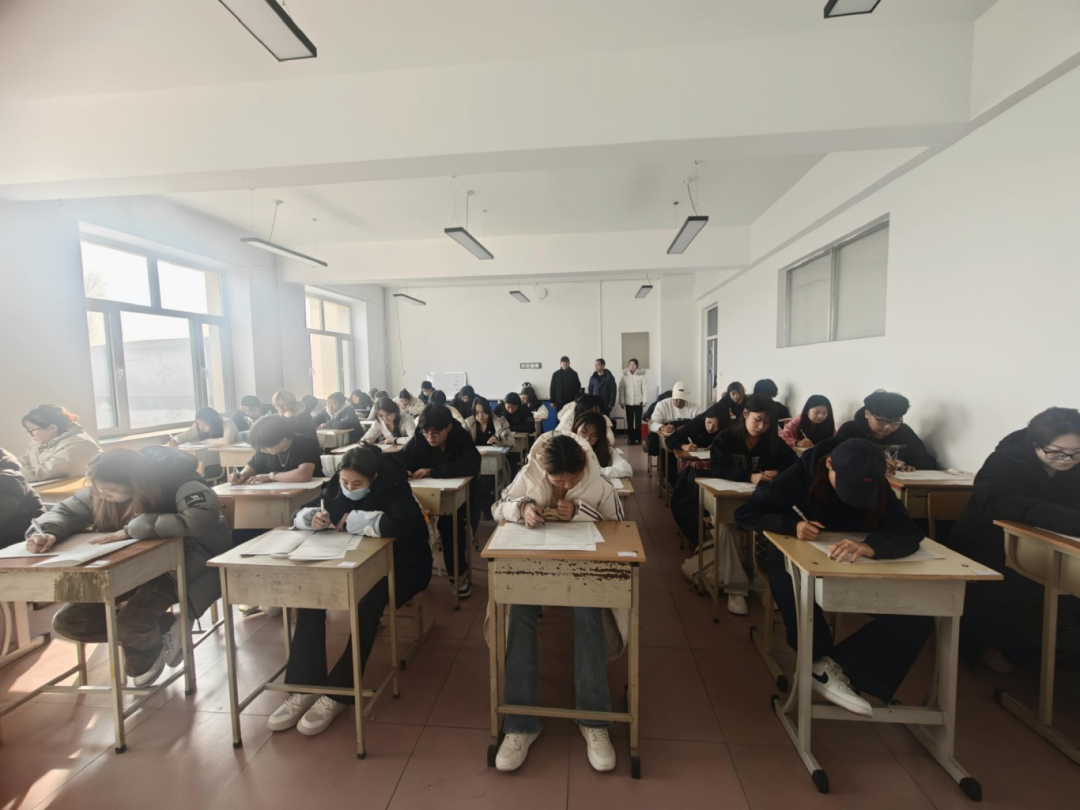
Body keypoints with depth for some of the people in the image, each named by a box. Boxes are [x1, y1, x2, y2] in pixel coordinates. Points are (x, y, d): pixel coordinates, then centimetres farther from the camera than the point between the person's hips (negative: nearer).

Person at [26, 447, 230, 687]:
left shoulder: (179, 482, -29)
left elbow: (202, 519, -44)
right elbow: (67, 511, 5)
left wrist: (132, 529, -36)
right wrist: (46, 532, -19)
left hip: (182, 560, -7)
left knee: (130, 623, -25)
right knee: (66, 622, -2)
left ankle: (145, 656, 14)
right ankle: (162, 629, 10)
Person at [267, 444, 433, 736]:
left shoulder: (394, 487, -21)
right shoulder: (337, 486, -3)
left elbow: (397, 524, -40)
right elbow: (299, 514, 2)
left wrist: (349, 520, -27)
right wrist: (313, 517, -24)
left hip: (397, 565, -5)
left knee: (367, 605, -32)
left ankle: (338, 693, -17)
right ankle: (305, 688, -10)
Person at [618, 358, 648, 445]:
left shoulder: (642, 376, -4)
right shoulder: (624, 376, 1)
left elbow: (645, 389, -4)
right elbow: (621, 390, 1)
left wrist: (644, 401, -8)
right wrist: (621, 401, -2)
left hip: (638, 402, -2)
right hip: (628, 402, 2)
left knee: (638, 421, 4)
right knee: (629, 421, 6)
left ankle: (638, 439, 11)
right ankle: (630, 438, 14)